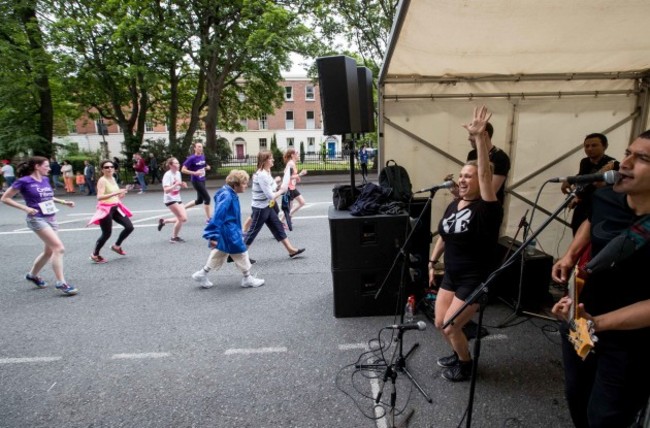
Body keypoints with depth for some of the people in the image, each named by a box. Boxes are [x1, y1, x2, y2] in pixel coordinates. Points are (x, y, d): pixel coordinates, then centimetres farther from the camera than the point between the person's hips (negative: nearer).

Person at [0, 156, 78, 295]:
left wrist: (64, 202, 13)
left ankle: (32, 275, 39)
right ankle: (61, 283, -15)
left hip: (51, 218, 8)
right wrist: (26, 208, -15)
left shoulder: (45, 180, 10)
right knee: (59, 247, -19)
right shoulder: (24, 181, -10)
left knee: (49, 251, 16)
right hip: (37, 219, -8)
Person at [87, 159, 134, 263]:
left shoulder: (113, 179, 9)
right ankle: (94, 255, 19)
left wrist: (121, 195, 2)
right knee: (107, 233, -2)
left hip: (116, 207, 8)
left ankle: (116, 246, 27)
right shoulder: (102, 180, -16)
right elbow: (99, 197, -29)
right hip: (106, 209, -8)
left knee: (129, 227, 6)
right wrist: (116, 193, -36)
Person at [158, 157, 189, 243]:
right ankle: (174, 237, 4)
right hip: (170, 199, -8)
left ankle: (163, 221, 20)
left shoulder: (178, 173, 5)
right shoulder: (167, 175, -17)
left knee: (184, 218, 2)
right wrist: (175, 184, -33)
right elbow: (166, 190, -25)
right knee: (182, 218, -13)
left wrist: (183, 185, -2)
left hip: (177, 199, 8)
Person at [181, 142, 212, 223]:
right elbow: (183, 170, -15)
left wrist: (207, 167, 2)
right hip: (196, 181, -8)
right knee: (207, 198, -9)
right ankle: (208, 219, 2)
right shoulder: (191, 158, -15)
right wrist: (194, 173, -26)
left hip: (202, 180, 8)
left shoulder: (203, 156, 7)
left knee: (199, 200, 16)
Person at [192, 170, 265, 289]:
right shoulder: (226, 196, -23)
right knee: (241, 253, 4)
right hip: (229, 232, -10)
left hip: (228, 231, 10)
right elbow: (218, 216, -27)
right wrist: (213, 235, -29)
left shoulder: (230, 194, 8)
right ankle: (248, 279, 19)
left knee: (219, 254, 19)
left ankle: (202, 274, 29)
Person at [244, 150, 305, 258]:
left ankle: (291, 250, 20)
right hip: (260, 208, -10)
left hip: (267, 206, 10)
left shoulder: (266, 172, 7)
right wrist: (281, 191, -9)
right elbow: (270, 195, -24)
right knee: (253, 231, 1)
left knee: (278, 227, 12)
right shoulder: (262, 175, -24)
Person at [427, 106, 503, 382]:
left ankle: (466, 364, 29)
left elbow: (485, 174, -34)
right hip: (451, 275, 7)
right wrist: (432, 262, 15)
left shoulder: (487, 209, -18)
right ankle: (459, 354, 42)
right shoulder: (453, 205, 1)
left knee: (451, 327, -1)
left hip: (475, 279, -7)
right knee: (440, 323, 13)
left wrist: (480, 137, -43)